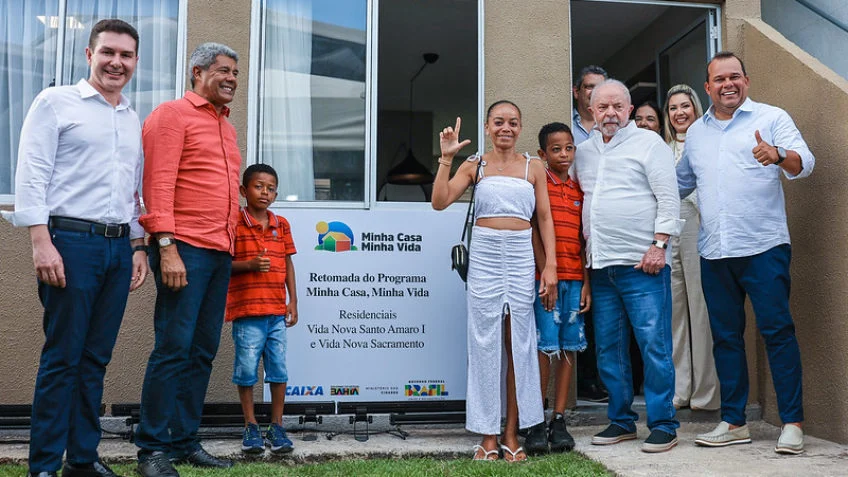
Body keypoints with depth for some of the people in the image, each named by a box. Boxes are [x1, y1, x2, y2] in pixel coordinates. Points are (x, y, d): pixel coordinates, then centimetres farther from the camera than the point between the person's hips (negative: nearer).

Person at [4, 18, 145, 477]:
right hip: (71, 241, -5)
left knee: (96, 357, 8)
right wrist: (41, 243, -14)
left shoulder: (134, 120, 19)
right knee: (62, 357, -4)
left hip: (119, 247, 6)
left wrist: (138, 246, 15)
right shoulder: (55, 102, 2)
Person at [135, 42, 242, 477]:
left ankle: (185, 441, 15)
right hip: (184, 249, -7)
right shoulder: (173, 114, 0)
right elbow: (158, 184, -10)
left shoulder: (226, 127, 23)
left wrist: (229, 249, 13)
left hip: (221, 253, 7)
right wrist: (167, 248, -18)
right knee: (173, 348, -7)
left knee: (203, 352, 8)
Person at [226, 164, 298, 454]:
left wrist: (293, 301, 9)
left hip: (277, 310, 4)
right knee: (247, 368, 3)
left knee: (279, 367, 6)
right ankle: (251, 427, 17)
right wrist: (249, 264, -20)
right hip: (246, 311, -4)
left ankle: (277, 427, 17)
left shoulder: (282, 225, 11)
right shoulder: (234, 223, -4)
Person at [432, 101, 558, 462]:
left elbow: (544, 218, 6)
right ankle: (488, 435, 11)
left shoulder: (533, 168, 8)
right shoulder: (475, 165, 6)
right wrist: (446, 159, -10)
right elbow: (440, 202, -5)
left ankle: (511, 434, 14)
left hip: (520, 257, 1)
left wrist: (551, 265, -1)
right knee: (486, 343, 2)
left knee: (519, 344, 3)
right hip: (484, 257, -1)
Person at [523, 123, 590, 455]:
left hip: (574, 279, 5)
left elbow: (583, 239, 14)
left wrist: (587, 282, 7)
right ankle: (536, 424, 3)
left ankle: (559, 421, 12)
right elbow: (533, 232, -6)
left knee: (569, 348, 5)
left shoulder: (579, 190, 15)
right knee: (544, 347, -5)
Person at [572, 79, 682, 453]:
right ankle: (621, 420, 21)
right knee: (609, 348, 9)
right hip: (600, 266, 6)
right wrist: (585, 251, 14)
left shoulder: (648, 143, 0)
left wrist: (658, 245, -13)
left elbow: (668, 198, -5)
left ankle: (663, 425, 5)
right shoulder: (584, 151, 16)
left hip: (642, 263, -6)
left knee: (654, 345, -5)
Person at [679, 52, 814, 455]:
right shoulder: (696, 132, 16)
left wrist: (778, 155, -31)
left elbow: (804, 162, -10)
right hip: (714, 253, 5)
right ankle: (733, 423, 18)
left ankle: (792, 422, 4)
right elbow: (680, 183, 27)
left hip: (763, 247, -5)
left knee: (777, 331, -5)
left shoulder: (771, 118, 2)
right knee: (725, 336, 9)